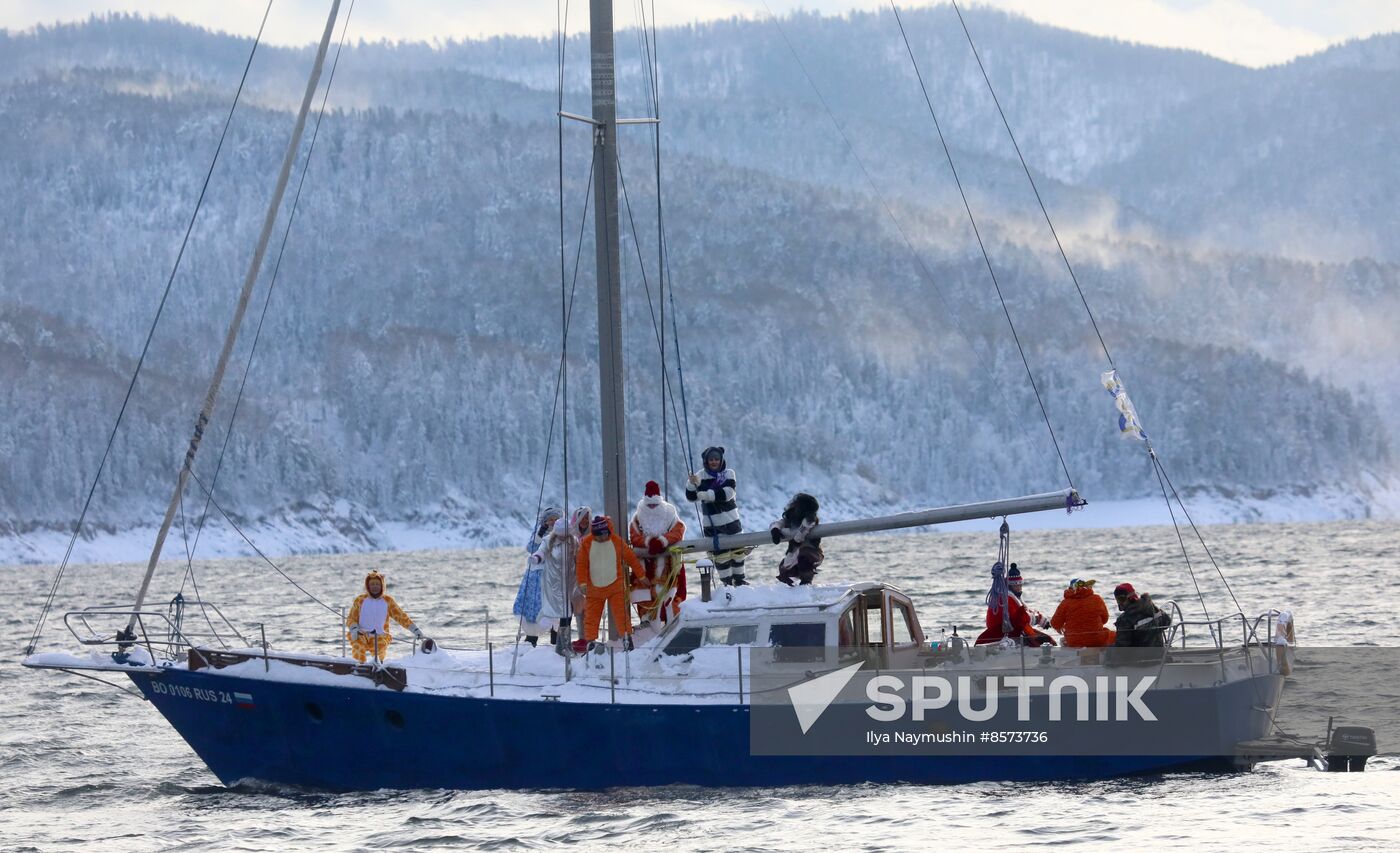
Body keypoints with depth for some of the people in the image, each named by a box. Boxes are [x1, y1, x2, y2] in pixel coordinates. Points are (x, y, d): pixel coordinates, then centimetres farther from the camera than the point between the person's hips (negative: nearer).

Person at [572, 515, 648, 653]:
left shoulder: (617, 541, -4)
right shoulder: (586, 543, -4)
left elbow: (631, 558, 5)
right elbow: (582, 564, -2)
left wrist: (641, 576, 10)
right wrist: (583, 583, -10)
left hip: (615, 585, -1)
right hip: (594, 588, 1)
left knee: (620, 612, -9)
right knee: (591, 615, 4)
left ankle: (626, 637, -6)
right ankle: (590, 640, 11)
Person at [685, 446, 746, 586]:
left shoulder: (728, 474, -1)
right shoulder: (701, 476, 2)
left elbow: (727, 493, -18)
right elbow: (691, 497, -3)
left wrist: (707, 495, -29)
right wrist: (692, 484, -23)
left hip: (731, 520, 1)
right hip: (711, 523, -1)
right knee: (720, 553, -3)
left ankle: (739, 579, 26)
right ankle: (727, 582, 7)